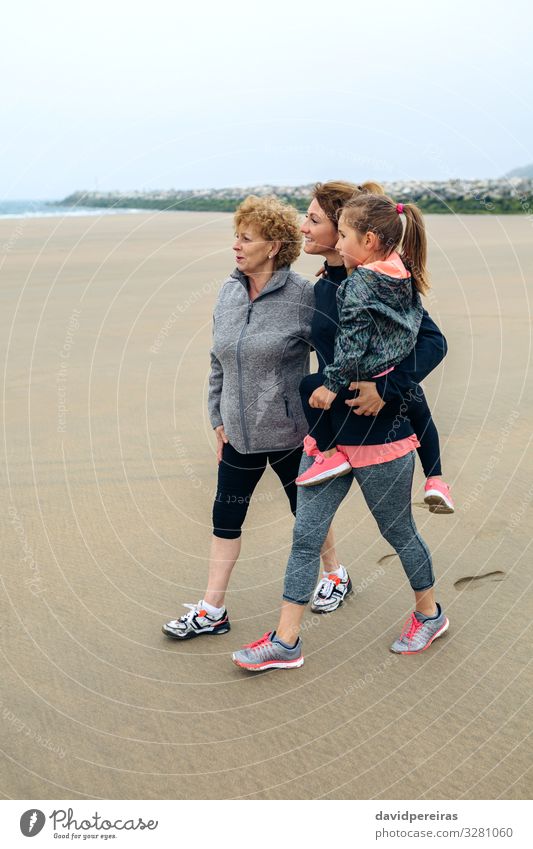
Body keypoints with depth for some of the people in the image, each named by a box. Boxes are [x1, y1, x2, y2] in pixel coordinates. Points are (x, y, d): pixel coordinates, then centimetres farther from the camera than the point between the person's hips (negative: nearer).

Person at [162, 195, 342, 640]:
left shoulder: (303, 296, -16)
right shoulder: (229, 293, 2)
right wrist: (219, 418, 11)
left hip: (290, 433, -5)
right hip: (238, 434, 5)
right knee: (226, 518, 9)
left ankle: (334, 571, 41)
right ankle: (212, 610, 19)